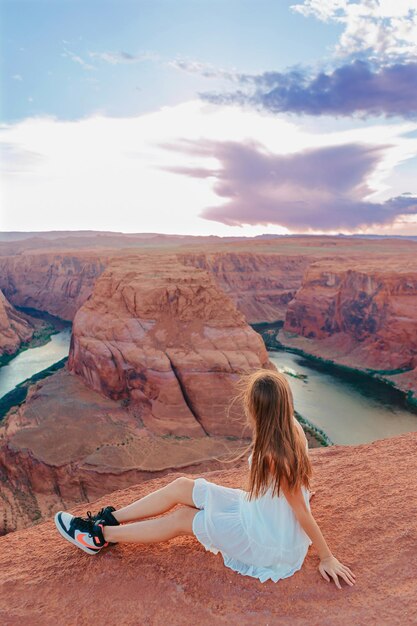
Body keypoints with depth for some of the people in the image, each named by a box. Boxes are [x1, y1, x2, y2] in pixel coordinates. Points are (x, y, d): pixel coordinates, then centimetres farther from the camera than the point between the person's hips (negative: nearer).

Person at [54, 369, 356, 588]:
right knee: (181, 486, 1)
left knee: (180, 519, -1)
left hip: (270, 543, -7)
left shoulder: (274, 455, -35)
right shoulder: (291, 430, -11)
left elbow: (304, 514, -25)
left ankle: (101, 536, 16)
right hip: (261, 510, 7)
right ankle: (108, 518, 15)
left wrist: (328, 559, -14)